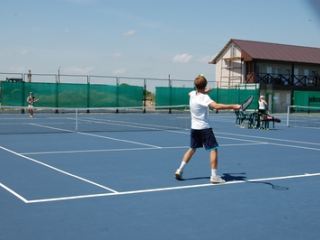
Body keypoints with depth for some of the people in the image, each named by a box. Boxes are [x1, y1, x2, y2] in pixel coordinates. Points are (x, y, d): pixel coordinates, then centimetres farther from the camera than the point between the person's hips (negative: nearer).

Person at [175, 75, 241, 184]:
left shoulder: (192, 94, 3)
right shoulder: (204, 97, -17)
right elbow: (216, 106, -35)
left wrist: (204, 92, 20)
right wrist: (233, 106, -39)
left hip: (194, 128, 7)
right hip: (204, 128, -7)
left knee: (192, 149, 20)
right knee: (213, 149, -4)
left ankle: (180, 170, 17)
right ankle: (214, 176, -10)